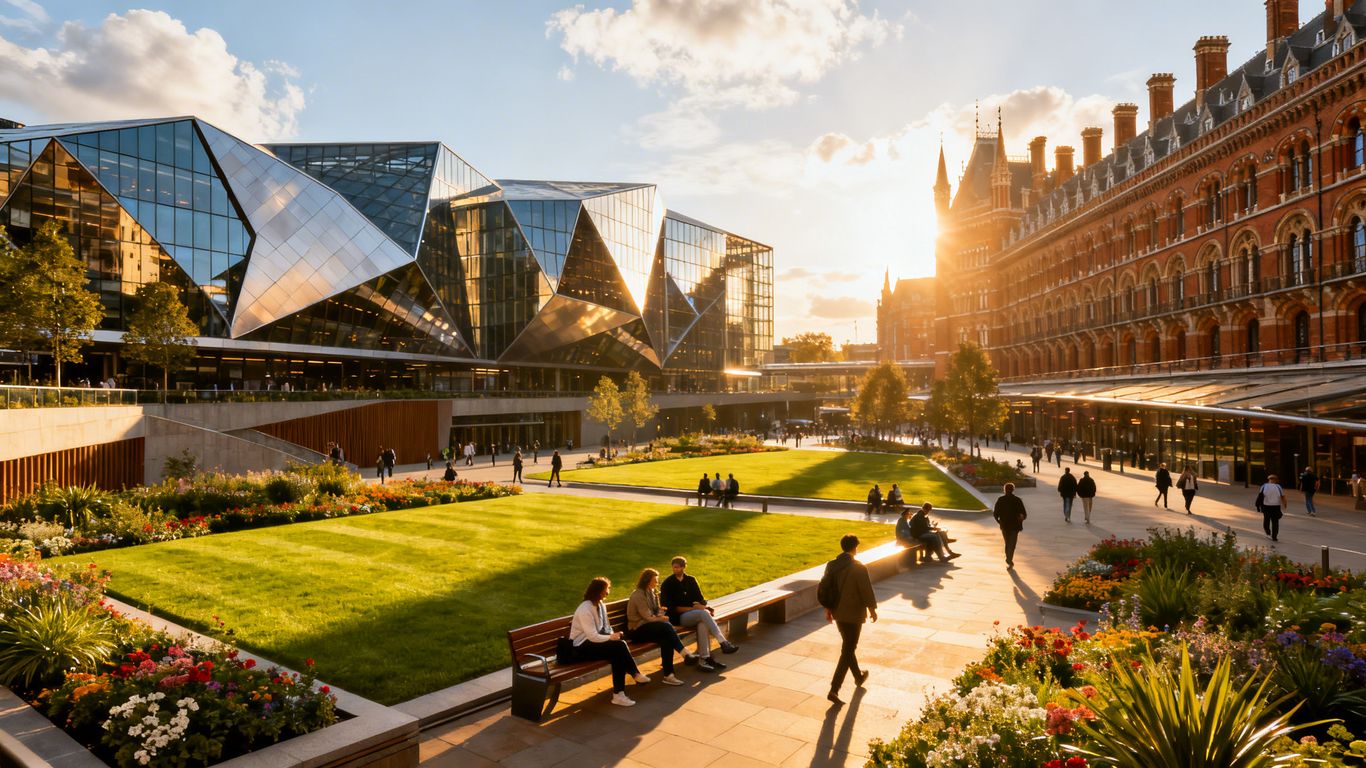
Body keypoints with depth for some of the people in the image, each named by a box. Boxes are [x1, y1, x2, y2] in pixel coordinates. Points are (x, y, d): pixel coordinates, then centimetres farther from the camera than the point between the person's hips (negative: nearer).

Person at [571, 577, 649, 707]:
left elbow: (605, 628, 14)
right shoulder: (585, 610, -21)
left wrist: (613, 636, -6)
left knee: (618, 653, -21)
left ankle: (619, 694, -20)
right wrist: (611, 637, -15)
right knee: (619, 647, -26)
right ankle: (636, 675, -7)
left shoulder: (601, 605, 6)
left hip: (595, 642, 8)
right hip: (583, 647, -8)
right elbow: (592, 636, -25)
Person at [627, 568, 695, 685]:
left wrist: (660, 616, -6)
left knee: (666, 639, -27)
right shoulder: (638, 595, -14)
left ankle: (668, 674, -34)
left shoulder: (652, 592, 14)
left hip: (648, 627, 8)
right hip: (637, 630, -8)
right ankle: (686, 655, -29)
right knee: (666, 626, -32)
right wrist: (661, 619, -5)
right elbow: (648, 617, -18)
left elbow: (658, 610, 16)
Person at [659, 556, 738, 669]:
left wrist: (701, 605, -11)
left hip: (694, 614, 4)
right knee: (703, 613, -31)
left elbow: (700, 599, 13)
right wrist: (692, 608, -16)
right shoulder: (667, 584, -1)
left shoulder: (691, 580, 13)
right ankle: (723, 643, -36)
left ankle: (703, 658, -35)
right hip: (678, 617, -4)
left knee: (702, 622, -32)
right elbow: (671, 607, -7)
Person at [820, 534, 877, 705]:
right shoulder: (859, 568, -20)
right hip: (854, 615, -6)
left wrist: (828, 609, 16)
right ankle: (834, 689, -4)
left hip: (838, 613, 6)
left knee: (848, 646, 25)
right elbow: (867, 591, -15)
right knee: (847, 651, 1)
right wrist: (872, 609, 1)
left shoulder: (831, 565, -3)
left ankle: (859, 676, 44)